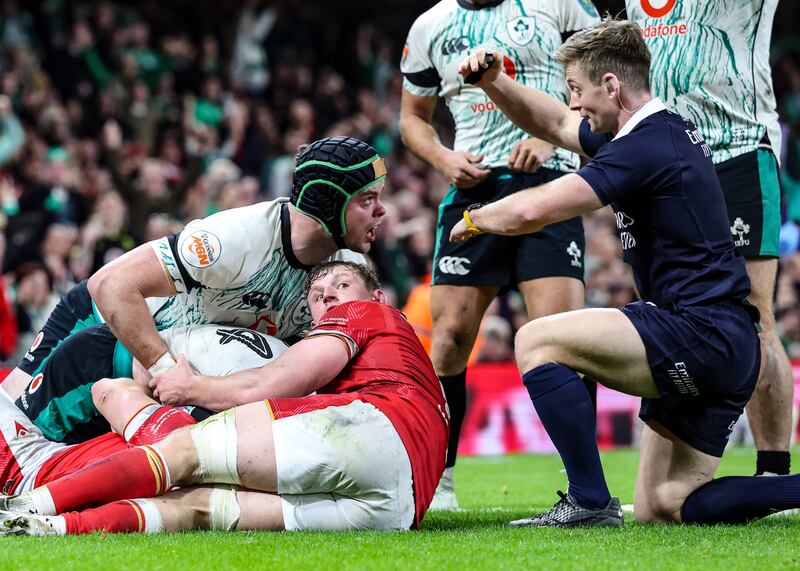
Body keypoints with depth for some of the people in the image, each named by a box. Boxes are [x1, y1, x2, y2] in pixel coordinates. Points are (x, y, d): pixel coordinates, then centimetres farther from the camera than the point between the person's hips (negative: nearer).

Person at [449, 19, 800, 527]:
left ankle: (590, 502, -11)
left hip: (699, 330, -10)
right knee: (663, 508, 9)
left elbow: (534, 210, -22)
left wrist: (475, 219, -1)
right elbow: (553, 123, 30)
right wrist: (492, 80, 13)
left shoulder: (646, 147, -15)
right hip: (725, 350, 10)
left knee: (537, 342, -12)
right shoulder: (662, 131, 16)